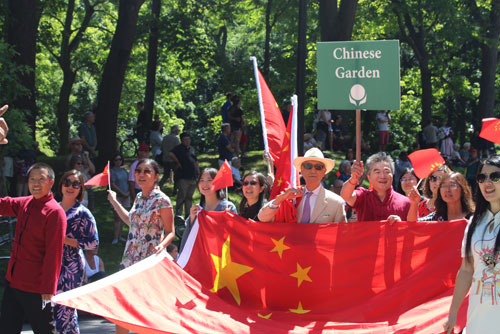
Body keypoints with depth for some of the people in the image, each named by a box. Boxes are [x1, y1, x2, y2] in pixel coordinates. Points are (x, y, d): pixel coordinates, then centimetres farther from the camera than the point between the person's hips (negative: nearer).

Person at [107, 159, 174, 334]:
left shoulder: (161, 200, -8)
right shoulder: (139, 197, 12)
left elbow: (171, 232, -8)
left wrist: (161, 246, -27)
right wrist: (114, 202, 34)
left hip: (150, 259, -7)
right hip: (131, 257, 7)